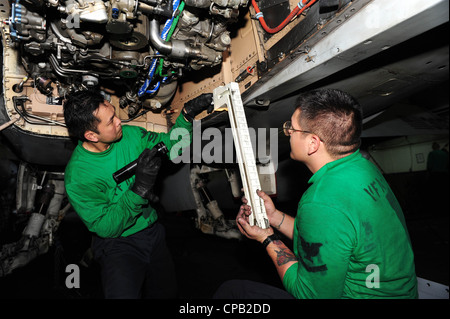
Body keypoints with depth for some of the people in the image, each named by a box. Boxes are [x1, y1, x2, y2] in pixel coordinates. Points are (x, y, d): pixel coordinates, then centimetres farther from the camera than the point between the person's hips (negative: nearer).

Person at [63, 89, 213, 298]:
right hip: (116, 244, -5)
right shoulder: (77, 177, -23)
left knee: (167, 293, 15)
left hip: (152, 232, 5)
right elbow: (105, 228, -23)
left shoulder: (129, 135, -8)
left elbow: (171, 146, 3)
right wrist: (139, 189, -32)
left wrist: (187, 114, -12)